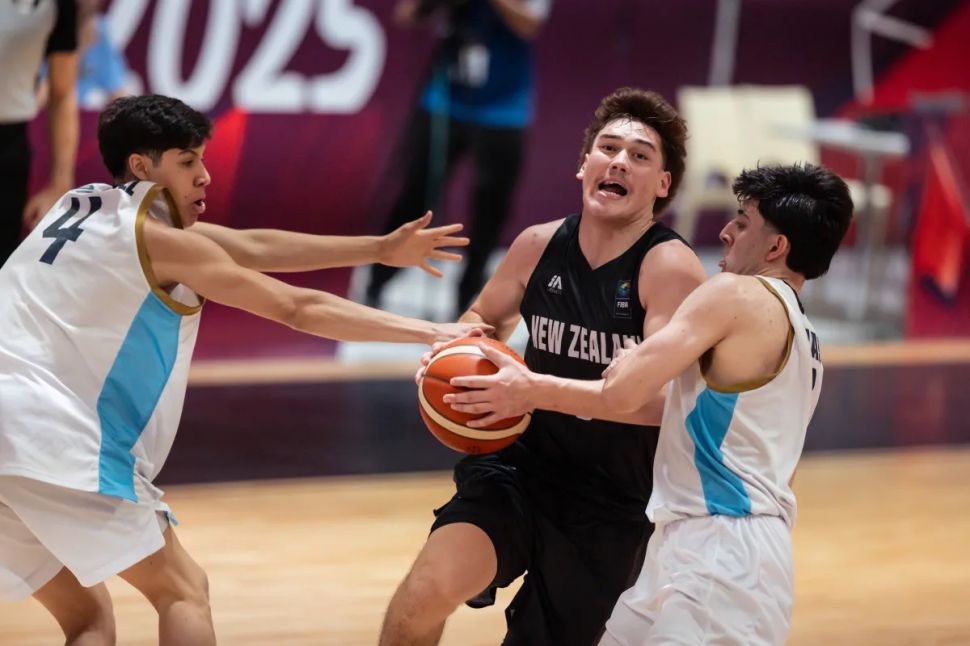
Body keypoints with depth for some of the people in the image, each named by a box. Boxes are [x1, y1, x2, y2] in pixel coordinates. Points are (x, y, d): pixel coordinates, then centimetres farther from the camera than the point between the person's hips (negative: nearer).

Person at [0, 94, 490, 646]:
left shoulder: (88, 208, 20)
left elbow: (251, 247, 18)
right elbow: (298, 308, -7)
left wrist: (381, 250, 16)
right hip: (50, 435, -8)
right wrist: (430, 332, -4)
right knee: (183, 590, 3)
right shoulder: (161, 242, -5)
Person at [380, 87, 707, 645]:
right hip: (520, 468, 3)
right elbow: (483, 322, 21)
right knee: (428, 590, -22)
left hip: (611, 508, -3)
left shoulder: (671, 269, -16)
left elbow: (659, 398, -29)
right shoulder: (540, 246, 0)